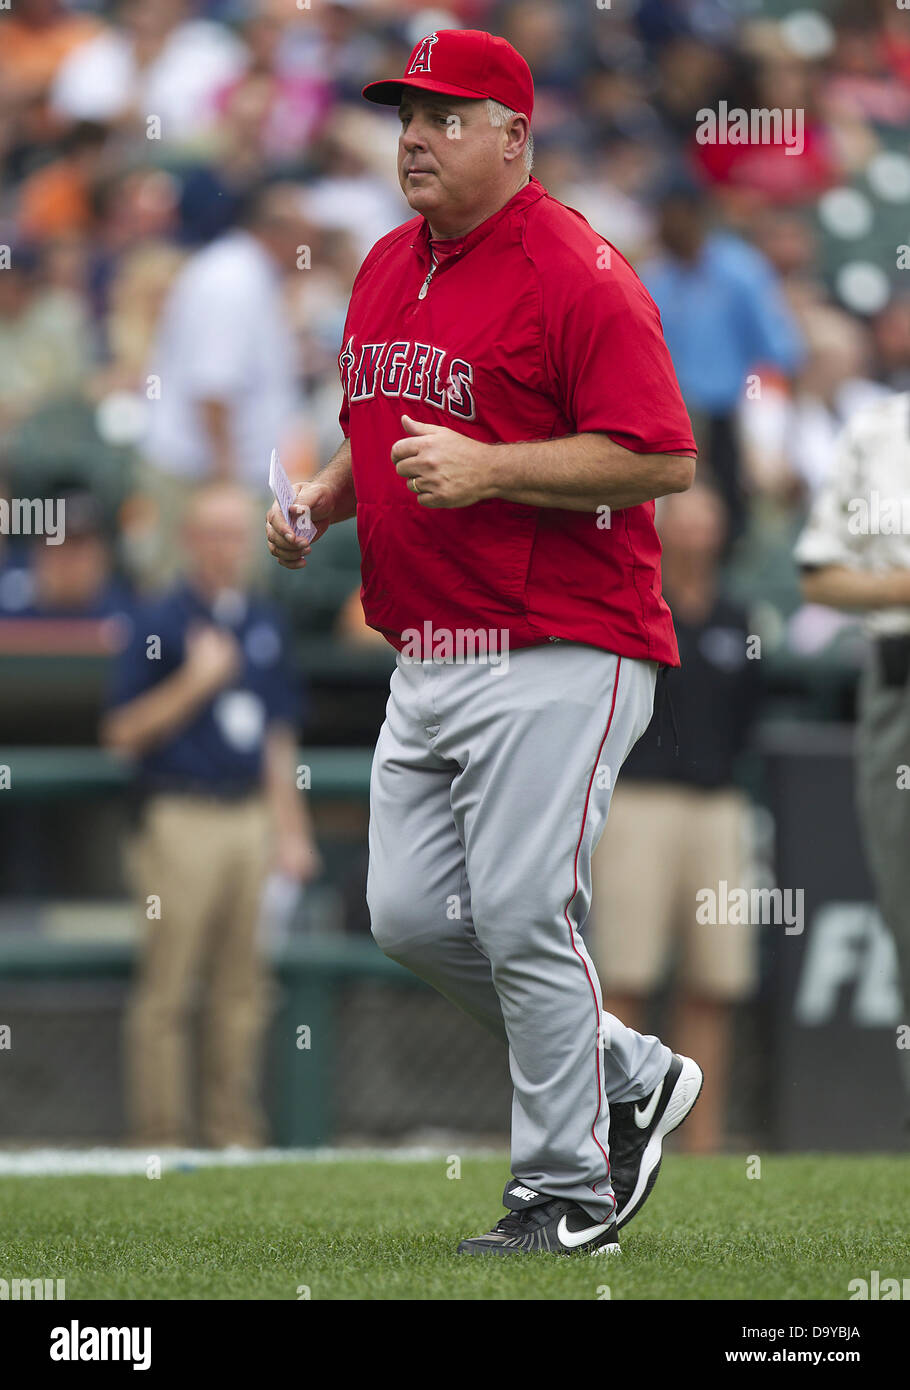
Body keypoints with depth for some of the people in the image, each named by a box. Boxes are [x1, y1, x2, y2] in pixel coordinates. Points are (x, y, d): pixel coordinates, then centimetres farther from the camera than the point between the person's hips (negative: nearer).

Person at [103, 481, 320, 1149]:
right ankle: (160, 1135, -3)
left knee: (243, 987, 7)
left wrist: (291, 830, 16)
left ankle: (235, 1131, 13)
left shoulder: (265, 623, 14)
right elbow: (122, 732, -7)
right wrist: (195, 681, -16)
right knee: (166, 987, -5)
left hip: (252, 819, 6)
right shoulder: (162, 623, -4)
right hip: (183, 821, -6)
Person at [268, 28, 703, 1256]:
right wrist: (324, 500, 8)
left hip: (559, 658, -9)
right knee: (411, 915, 6)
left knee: (520, 917, -10)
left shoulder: (578, 277, -13)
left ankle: (569, 1195, 2)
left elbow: (663, 460, -18)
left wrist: (488, 470, -23)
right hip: (428, 657, 9)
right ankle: (627, 1077, 23)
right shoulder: (387, 270, 14)